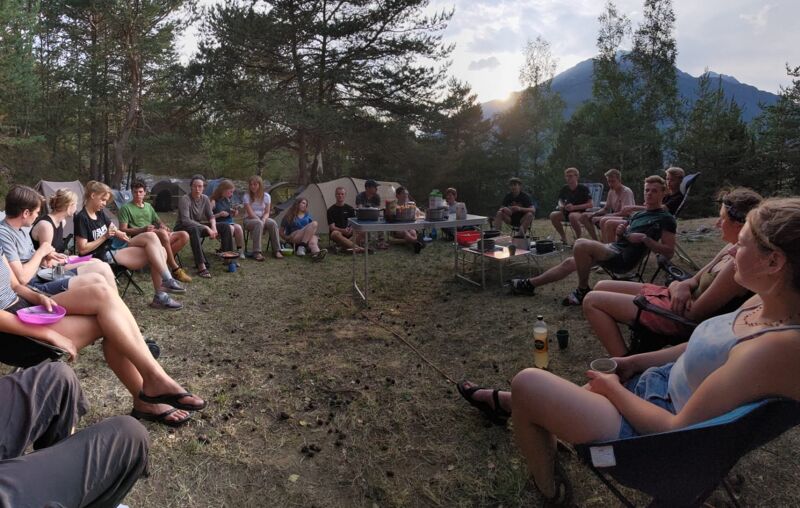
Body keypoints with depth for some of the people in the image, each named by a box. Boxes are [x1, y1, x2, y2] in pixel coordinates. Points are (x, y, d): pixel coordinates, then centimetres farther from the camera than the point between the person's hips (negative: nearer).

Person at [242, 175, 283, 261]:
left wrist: (263, 219, -20)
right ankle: (257, 252, -41)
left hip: (262, 218, 3)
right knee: (258, 223, -39)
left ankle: (276, 251, -26)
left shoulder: (266, 196, 4)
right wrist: (259, 220, -23)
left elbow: (267, 212, 0)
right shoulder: (247, 196, -5)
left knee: (273, 223, -30)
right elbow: (250, 213, -13)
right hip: (249, 220, -3)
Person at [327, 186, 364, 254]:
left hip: (349, 234, 3)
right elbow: (332, 227, -6)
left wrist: (351, 229, -16)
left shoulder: (350, 209, 12)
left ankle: (345, 245, -43)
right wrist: (343, 230, -24)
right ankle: (357, 247, -49)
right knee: (335, 234, -38)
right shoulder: (331, 210, 2)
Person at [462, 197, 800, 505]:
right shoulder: (763, 303, -4)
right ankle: (500, 400, 48)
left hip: (656, 432, -8)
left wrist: (614, 389, -12)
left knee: (527, 383, -5)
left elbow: (677, 430, -26)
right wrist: (633, 362, 9)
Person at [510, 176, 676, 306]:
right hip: (613, 249, 9)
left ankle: (583, 290, -12)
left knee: (581, 244, -29)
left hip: (624, 258, -9)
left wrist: (644, 238, -17)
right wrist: (620, 234, 2)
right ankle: (529, 284, 17)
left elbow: (669, 251, -8)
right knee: (569, 262, 8)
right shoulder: (638, 215, 22)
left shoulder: (666, 218, -2)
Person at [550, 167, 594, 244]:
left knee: (572, 216, -40)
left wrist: (574, 207, -22)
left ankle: (578, 238, -17)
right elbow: (560, 200, 21)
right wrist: (561, 205, -5)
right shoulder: (564, 189, 5)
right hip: (567, 212, 5)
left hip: (581, 212, -5)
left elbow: (590, 205, -12)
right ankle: (563, 238, -6)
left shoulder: (583, 188, -10)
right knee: (553, 215, -21)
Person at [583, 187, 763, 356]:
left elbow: (694, 313, -23)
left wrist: (676, 286, -3)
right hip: (682, 302, 10)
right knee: (601, 287, 15)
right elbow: (695, 280, 11)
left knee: (592, 301, -9)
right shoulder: (732, 249, 4)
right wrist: (682, 287, -12)